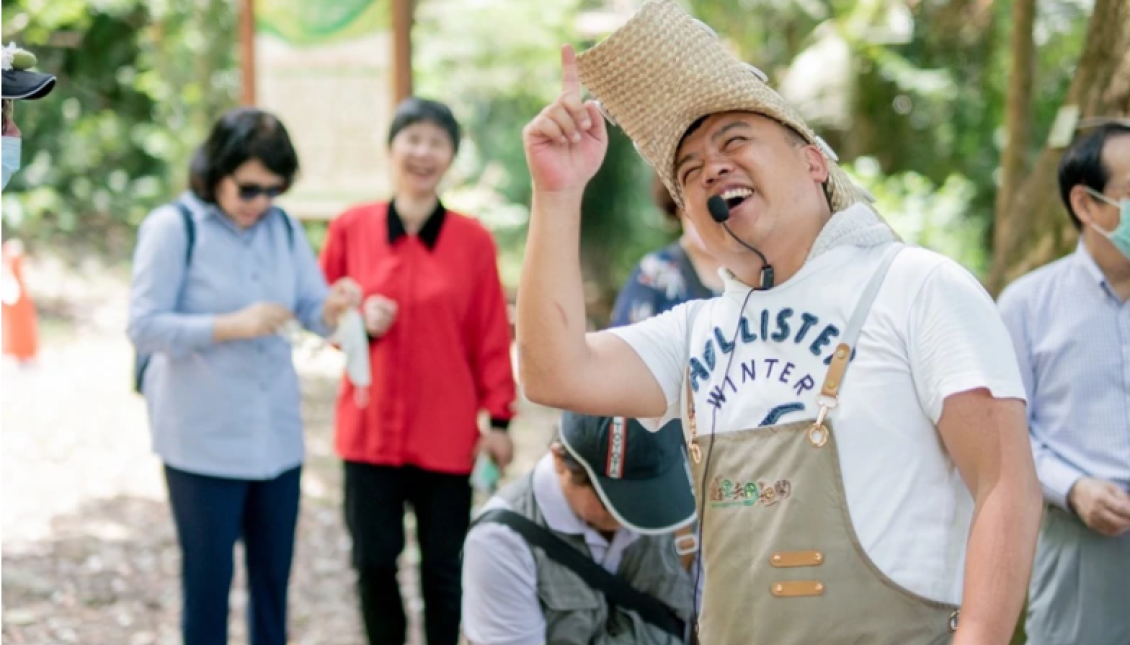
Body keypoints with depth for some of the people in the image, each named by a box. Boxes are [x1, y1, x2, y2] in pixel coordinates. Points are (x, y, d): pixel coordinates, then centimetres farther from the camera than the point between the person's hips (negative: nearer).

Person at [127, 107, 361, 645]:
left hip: (276, 434, 5)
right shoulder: (174, 228, -8)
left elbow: (314, 312, 5)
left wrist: (334, 309, -19)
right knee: (208, 580, 3)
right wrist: (231, 326, -23)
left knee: (273, 577, 11)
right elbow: (144, 327, -13)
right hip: (203, 438, -5)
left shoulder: (282, 228, 7)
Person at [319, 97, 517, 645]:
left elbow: (492, 337, 0)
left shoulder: (473, 240, -3)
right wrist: (358, 322, -11)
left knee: (443, 568, 7)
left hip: (447, 432, -1)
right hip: (371, 427, 1)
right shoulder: (350, 229, 0)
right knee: (373, 562, 5)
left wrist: (499, 419, -4)